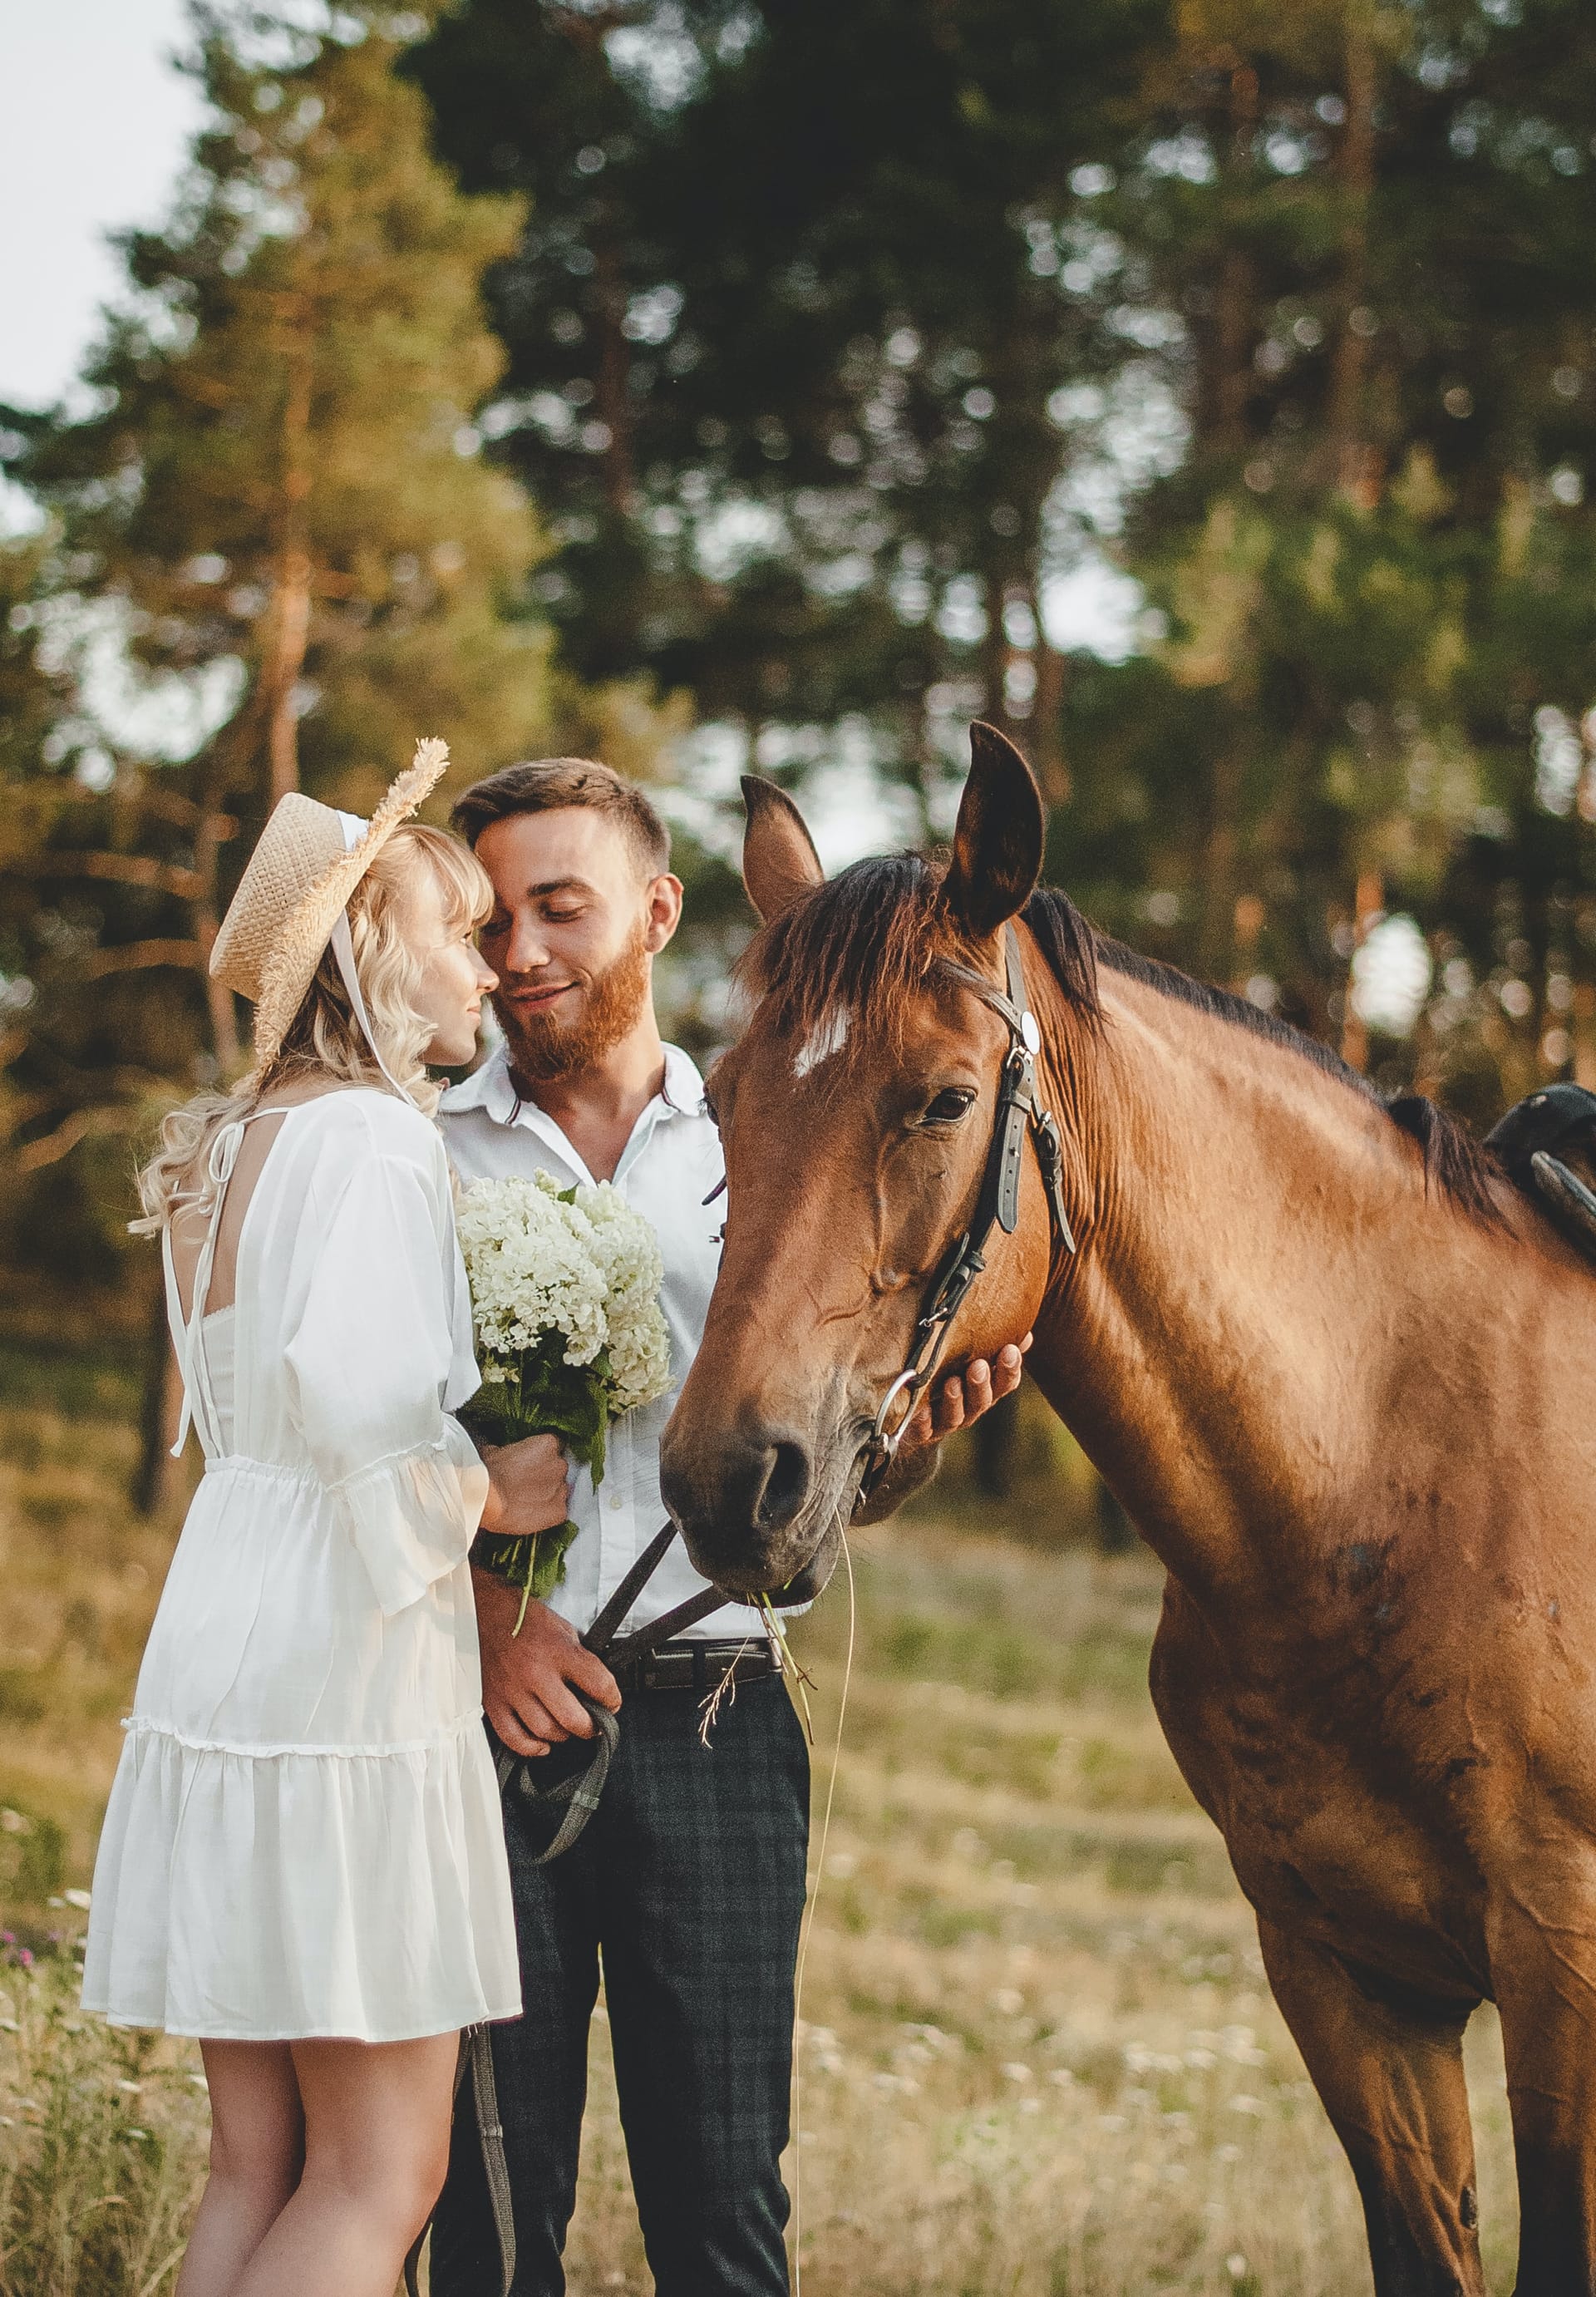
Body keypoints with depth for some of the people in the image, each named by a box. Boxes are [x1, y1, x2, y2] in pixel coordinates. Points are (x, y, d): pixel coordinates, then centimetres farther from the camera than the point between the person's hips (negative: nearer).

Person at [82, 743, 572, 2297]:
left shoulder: (233, 1147, 16)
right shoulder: (372, 1137, -13)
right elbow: (350, 1396, -26)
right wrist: (485, 1496, -10)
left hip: (215, 1644, 9)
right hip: (346, 1662, -9)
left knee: (256, 2169, 12)